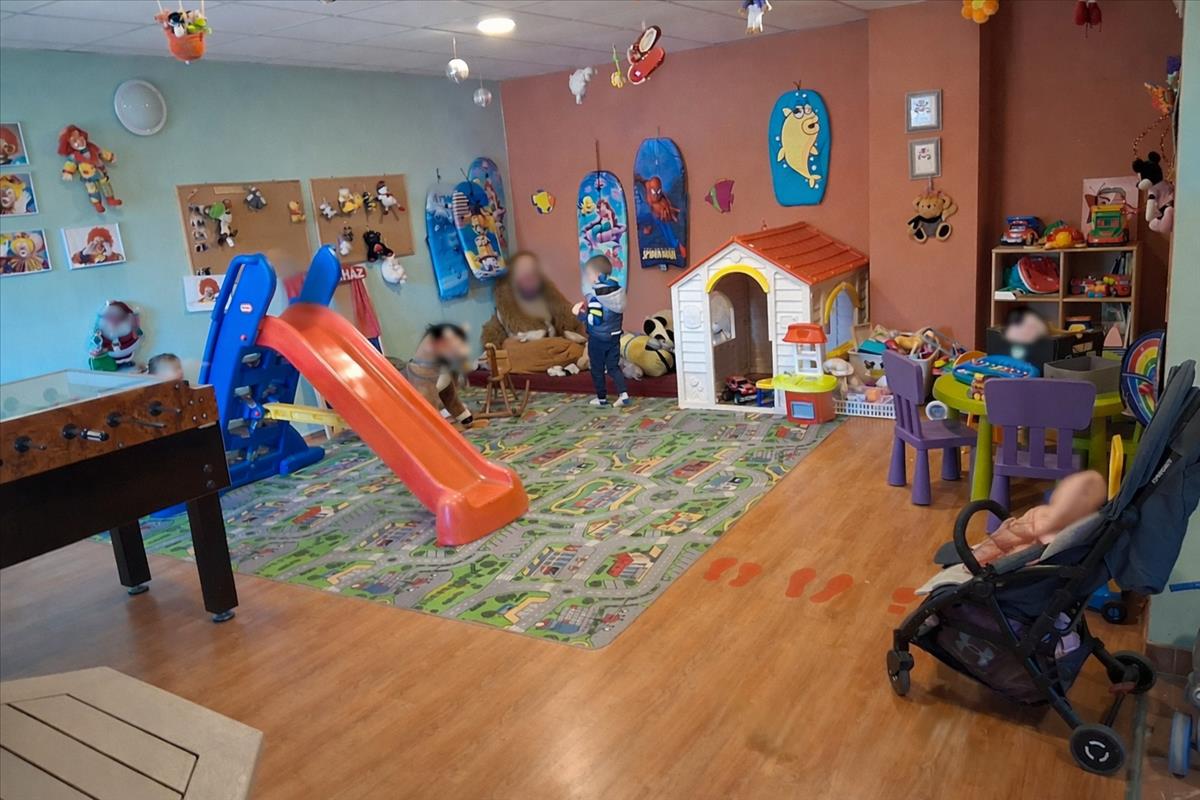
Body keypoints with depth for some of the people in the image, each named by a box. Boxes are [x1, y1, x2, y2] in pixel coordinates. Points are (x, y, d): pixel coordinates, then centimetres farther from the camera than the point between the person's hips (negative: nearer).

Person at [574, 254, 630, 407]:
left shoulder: (595, 296, -20)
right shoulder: (617, 290, 2)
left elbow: (594, 320, -24)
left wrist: (580, 313, -7)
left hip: (598, 338, -6)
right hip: (614, 336, 6)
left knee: (597, 369, 9)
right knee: (613, 366, 13)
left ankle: (602, 397, 17)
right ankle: (624, 393, -2)